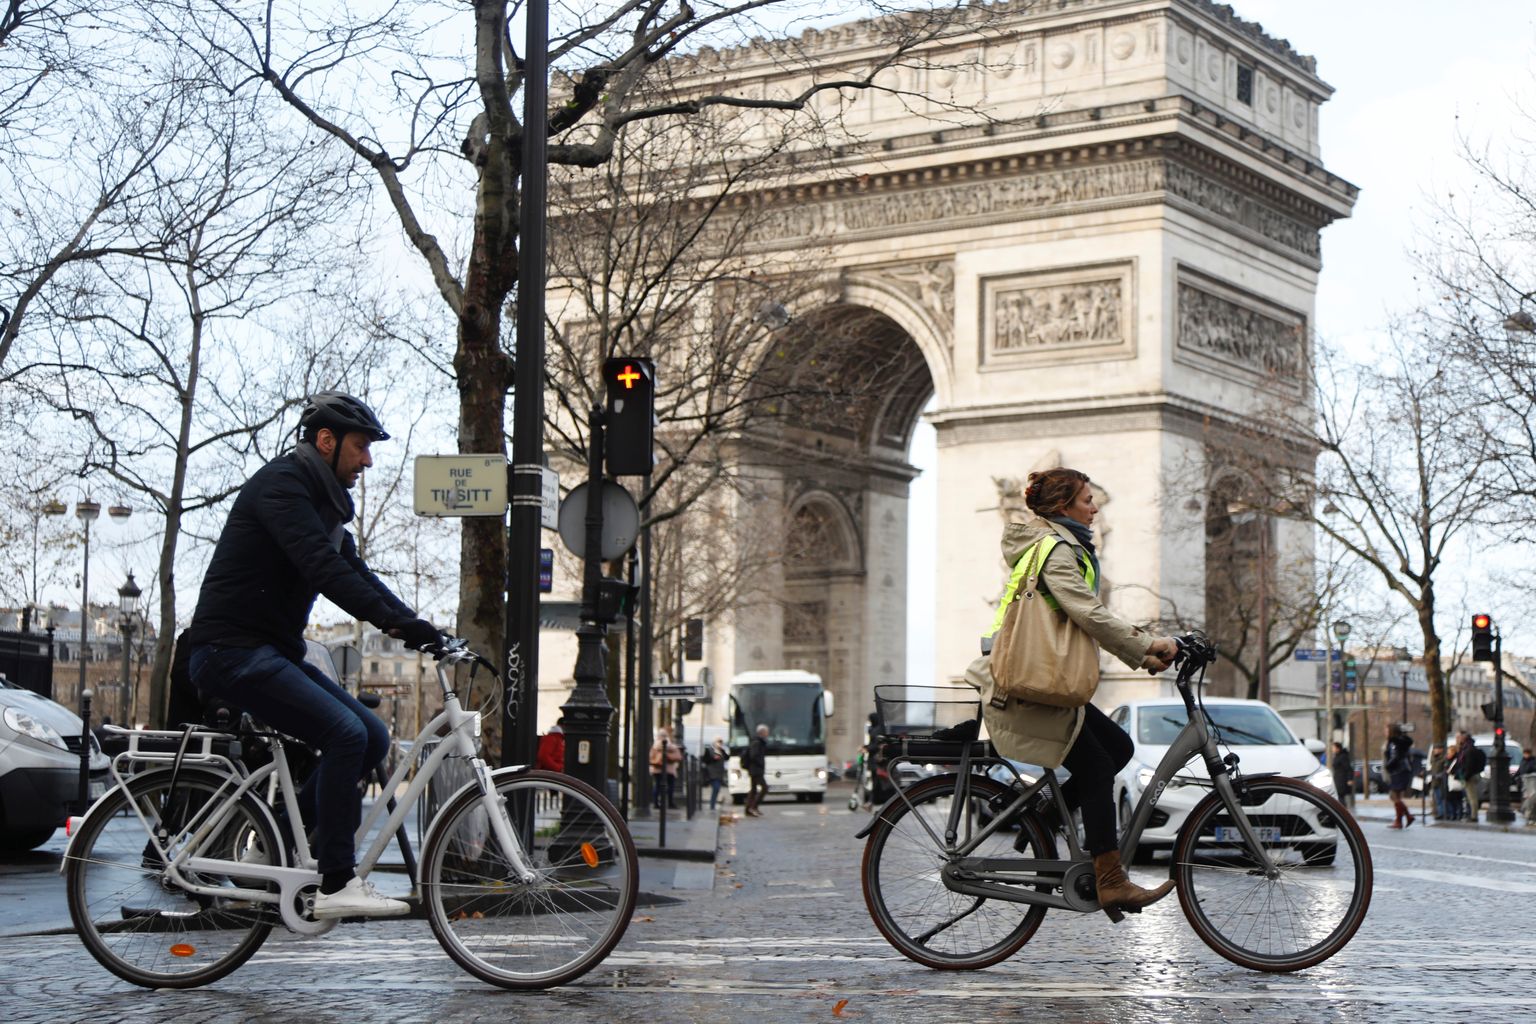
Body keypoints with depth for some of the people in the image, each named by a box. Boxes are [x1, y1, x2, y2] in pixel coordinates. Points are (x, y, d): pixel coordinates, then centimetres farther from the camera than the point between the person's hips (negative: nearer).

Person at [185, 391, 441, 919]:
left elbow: (355, 572, 16)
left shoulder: (323, 500, 18)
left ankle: (273, 841, 9)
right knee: (346, 733, -22)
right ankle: (335, 885, -17)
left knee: (373, 737, 2)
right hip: (232, 651, -10)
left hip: (273, 652, 10)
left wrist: (417, 626, 2)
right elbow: (323, 567, -26)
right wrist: (397, 621, -32)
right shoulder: (281, 483, -13)